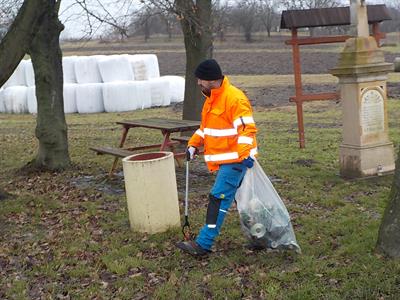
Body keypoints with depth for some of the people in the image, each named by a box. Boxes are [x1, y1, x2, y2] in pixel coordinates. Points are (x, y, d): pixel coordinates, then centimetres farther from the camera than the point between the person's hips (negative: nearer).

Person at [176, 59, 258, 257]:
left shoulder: (234, 98, -17)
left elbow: (247, 128, -22)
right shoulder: (211, 99, 14)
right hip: (223, 159, 10)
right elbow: (205, 126, 25)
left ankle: (203, 244, -11)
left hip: (235, 159, -10)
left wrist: (245, 153, -30)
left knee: (219, 198, -11)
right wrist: (193, 144, 15)